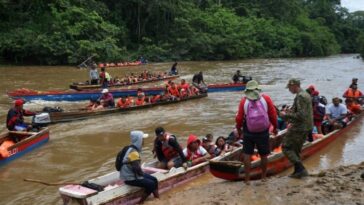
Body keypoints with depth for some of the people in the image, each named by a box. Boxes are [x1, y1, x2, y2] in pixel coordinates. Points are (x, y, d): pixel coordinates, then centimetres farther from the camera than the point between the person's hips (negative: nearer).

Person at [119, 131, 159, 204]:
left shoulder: (132, 149, 5)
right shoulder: (133, 152, -26)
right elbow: (137, 168, -27)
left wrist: (142, 173, 6)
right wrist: (142, 174, -8)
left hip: (133, 174, 10)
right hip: (130, 178, -10)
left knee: (154, 180, 8)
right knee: (151, 184, -13)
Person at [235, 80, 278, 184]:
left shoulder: (244, 101, -7)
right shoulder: (266, 98, -6)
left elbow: (239, 117, -4)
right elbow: (273, 114, -2)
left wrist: (238, 128, 13)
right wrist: (275, 127, 12)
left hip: (248, 132, 0)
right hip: (263, 132, 1)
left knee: (247, 154, 9)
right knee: (264, 155, 15)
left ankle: (247, 179, 9)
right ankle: (263, 177, 27)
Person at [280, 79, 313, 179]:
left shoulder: (300, 96, -18)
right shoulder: (306, 95, 15)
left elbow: (300, 115, -25)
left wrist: (286, 115, -16)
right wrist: (290, 112, 15)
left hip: (299, 128, -10)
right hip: (306, 127, 10)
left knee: (286, 147, -3)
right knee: (296, 150, 17)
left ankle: (300, 169, -6)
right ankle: (298, 171, 20)